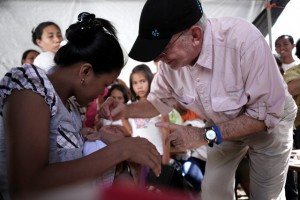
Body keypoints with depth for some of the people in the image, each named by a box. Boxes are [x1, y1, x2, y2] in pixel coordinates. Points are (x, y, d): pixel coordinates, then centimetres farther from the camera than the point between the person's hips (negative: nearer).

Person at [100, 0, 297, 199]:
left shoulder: (244, 40, -38)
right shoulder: (170, 61, -20)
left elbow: (268, 112, -32)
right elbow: (159, 101, 0)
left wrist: (206, 135, -37)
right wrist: (126, 110, -19)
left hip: (270, 120, -4)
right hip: (224, 127, 4)